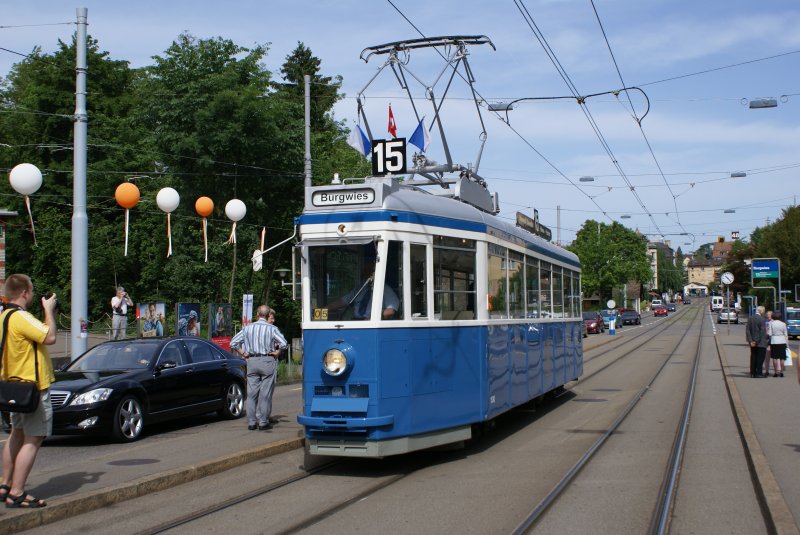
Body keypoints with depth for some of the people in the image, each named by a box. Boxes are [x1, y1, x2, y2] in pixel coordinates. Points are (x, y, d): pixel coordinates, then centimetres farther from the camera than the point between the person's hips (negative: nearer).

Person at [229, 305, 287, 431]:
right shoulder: (272, 329, -5)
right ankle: (263, 423, 4)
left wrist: (243, 353, 9)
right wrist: (276, 352, -1)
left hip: (252, 361, 3)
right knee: (265, 394, 2)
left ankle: (251, 423, 9)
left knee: (251, 393, 8)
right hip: (267, 361, -3)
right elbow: (283, 343, -16)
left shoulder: (248, 328, 4)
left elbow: (233, 343, 5)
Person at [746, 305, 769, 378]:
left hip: (753, 343, 6)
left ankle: (752, 373, 14)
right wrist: (757, 341, -8)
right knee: (760, 358, 1)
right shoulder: (761, 319, -14)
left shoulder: (750, 318, 4)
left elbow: (747, 330, 1)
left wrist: (750, 341, -2)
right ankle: (759, 373, 1)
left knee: (753, 358, 11)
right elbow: (762, 332, -16)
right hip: (761, 343, -6)